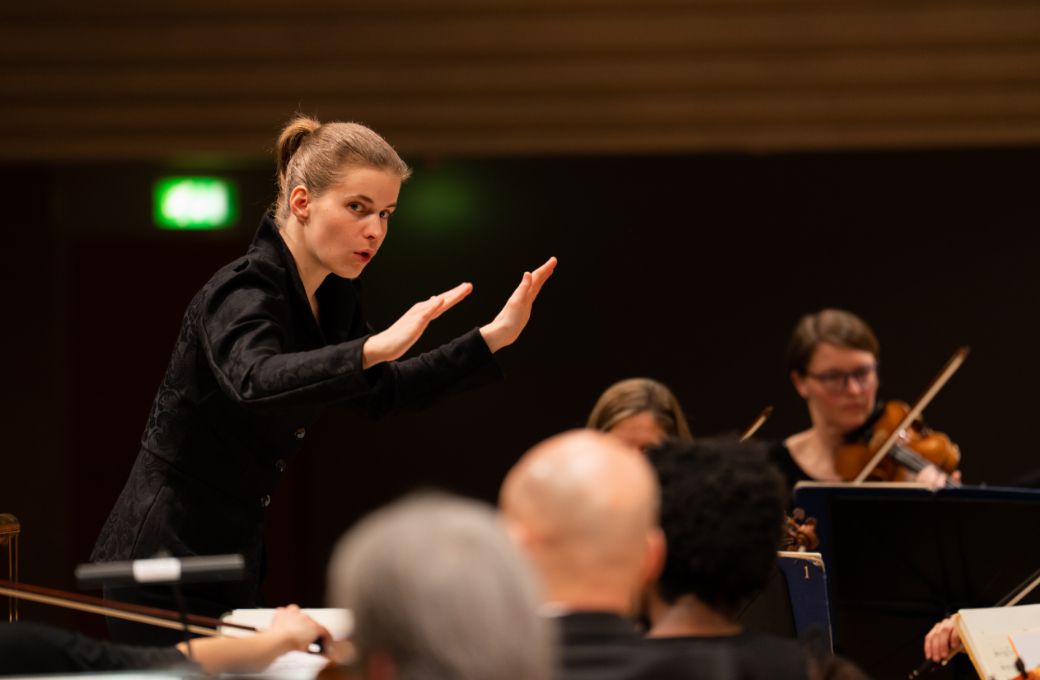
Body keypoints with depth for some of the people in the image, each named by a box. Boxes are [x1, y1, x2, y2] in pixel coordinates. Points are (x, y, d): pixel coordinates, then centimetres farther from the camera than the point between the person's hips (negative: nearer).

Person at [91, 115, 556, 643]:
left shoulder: (333, 297, 5)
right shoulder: (244, 293, -21)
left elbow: (383, 393, 17)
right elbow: (256, 382, -43)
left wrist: (492, 338, 8)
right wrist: (375, 347, -56)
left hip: (235, 552, 9)